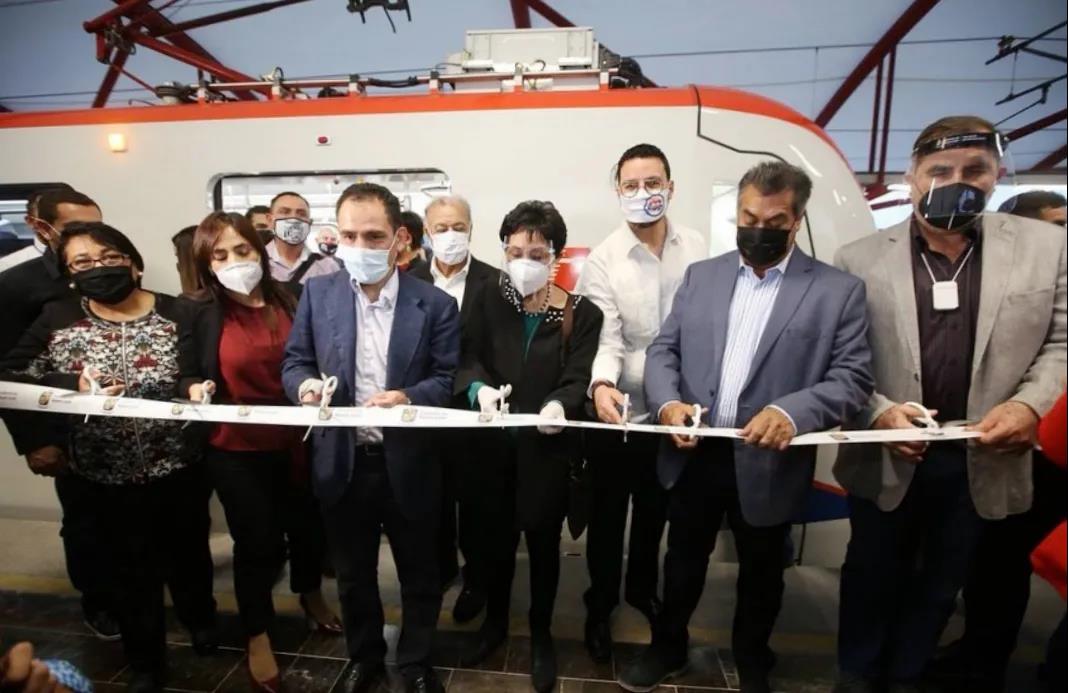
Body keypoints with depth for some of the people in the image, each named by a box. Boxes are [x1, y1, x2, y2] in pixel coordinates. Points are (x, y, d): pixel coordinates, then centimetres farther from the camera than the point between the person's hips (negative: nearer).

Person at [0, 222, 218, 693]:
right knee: (127, 572, 15)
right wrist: (72, 385, -20)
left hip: (177, 468, 0)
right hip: (102, 478, 1)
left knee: (188, 553, 20)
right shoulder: (57, 319, -3)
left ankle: (201, 618, 49)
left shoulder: (176, 314, -6)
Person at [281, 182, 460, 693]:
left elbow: (446, 378, -7)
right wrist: (305, 383, -19)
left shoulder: (435, 304, -7)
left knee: (418, 573, 17)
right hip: (342, 463, 2)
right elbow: (294, 359, 4)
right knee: (352, 575, 22)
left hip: (407, 464, -2)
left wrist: (409, 397, -26)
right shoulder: (317, 293, 0)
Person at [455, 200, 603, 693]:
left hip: (548, 448, -2)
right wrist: (479, 388, -30)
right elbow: (468, 360, -8)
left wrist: (559, 405, -34)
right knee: (495, 535, 17)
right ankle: (495, 622, 43)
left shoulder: (582, 315, -6)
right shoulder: (489, 304, 1)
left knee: (543, 540, 14)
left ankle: (541, 634, 38)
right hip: (495, 445, 2)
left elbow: (579, 380, -13)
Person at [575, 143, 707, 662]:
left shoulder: (697, 249, -2)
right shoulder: (602, 261, -11)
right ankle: (600, 608, 37)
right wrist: (601, 384, -38)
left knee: (655, 512, 22)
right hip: (618, 414, -3)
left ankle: (643, 588, 48)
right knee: (607, 517, 14)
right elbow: (605, 337, -18)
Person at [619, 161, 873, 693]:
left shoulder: (838, 290, -3)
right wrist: (667, 401, -16)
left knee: (760, 571, 21)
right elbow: (663, 349, 3)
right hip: (694, 454, 2)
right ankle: (667, 648, 45)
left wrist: (793, 412, -28)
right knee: (683, 561, 20)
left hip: (768, 463, -1)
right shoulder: (701, 275, 5)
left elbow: (854, 377, -9)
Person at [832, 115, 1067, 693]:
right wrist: (877, 412, -19)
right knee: (872, 574, 18)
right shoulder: (860, 258, -6)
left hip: (983, 460, 2)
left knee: (941, 583, 21)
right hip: (887, 458, -2)